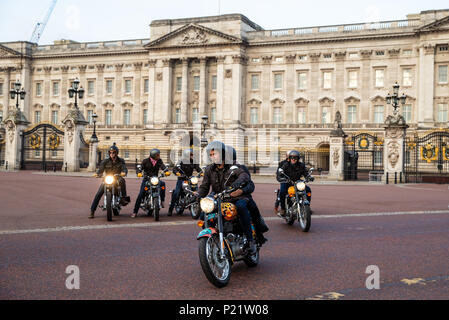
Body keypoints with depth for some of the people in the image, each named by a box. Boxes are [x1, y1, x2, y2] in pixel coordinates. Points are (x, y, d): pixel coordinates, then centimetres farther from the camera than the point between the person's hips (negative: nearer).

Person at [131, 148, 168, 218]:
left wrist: (166, 171, -33)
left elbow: (163, 166, -11)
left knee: (163, 183, -29)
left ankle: (162, 200, -17)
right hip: (146, 179, -2)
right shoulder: (146, 161, -1)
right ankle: (135, 212, -7)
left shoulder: (159, 161, 4)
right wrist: (139, 172, -30)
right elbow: (140, 167, -8)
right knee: (140, 195, -14)